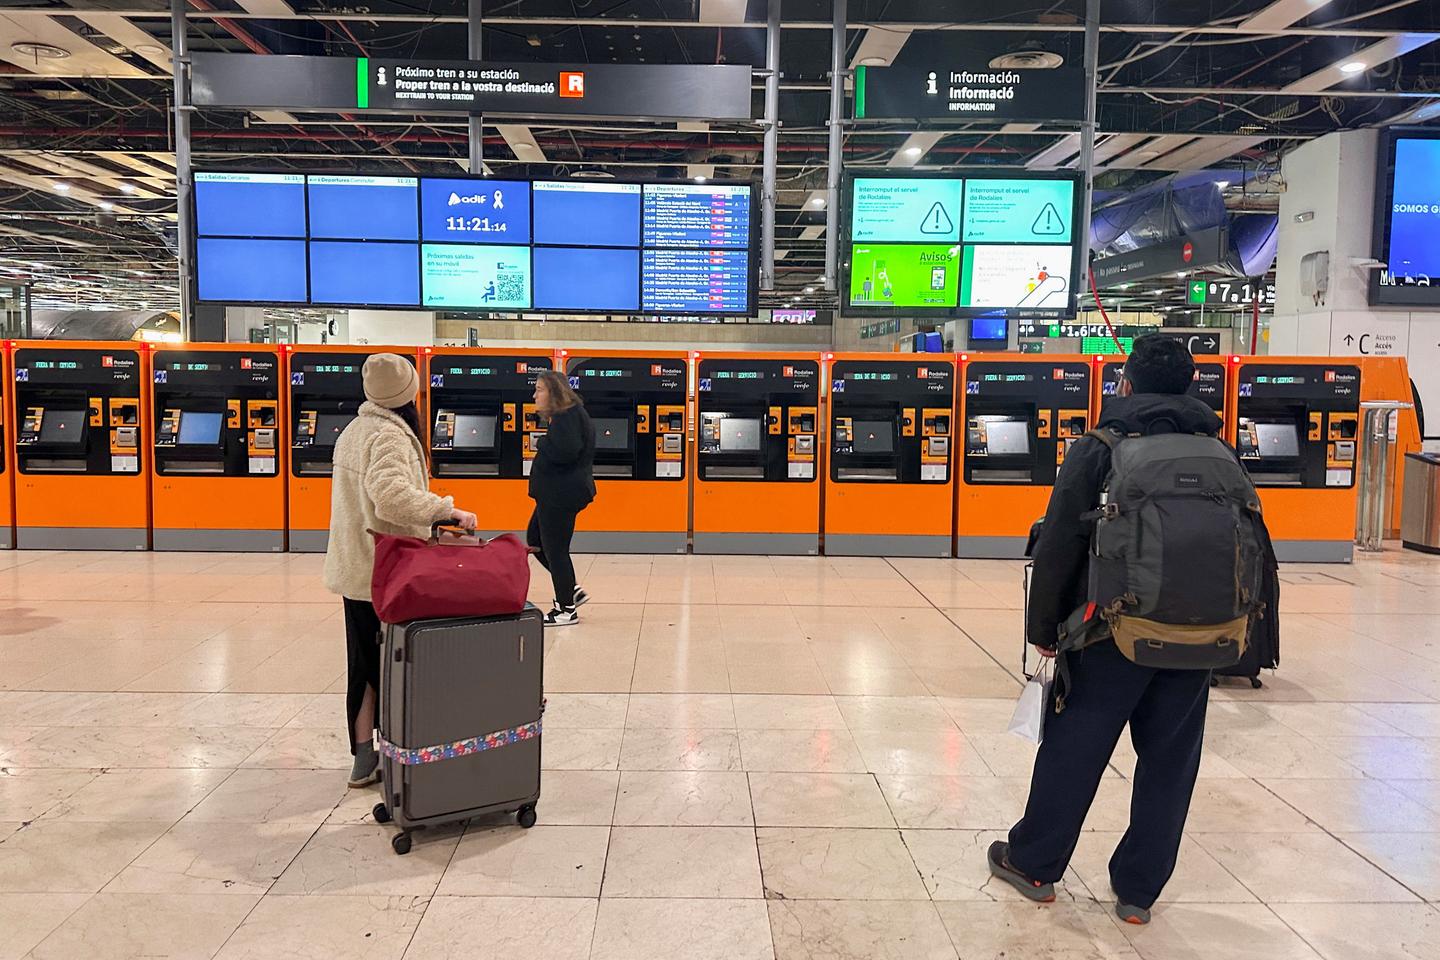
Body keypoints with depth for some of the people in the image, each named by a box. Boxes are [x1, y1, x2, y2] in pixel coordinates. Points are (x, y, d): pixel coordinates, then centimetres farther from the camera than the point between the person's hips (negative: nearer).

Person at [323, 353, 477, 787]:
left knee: (363, 663, 14)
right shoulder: (390, 435, -17)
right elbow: (392, 495, -33)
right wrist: (446, 510, -28)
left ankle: (363, 759, 22)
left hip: (354, 569, 9)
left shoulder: (353, 430, 14)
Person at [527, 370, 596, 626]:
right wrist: (546, 446, 3)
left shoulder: (567, 417, -17)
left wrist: (542, 443, -14)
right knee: (534, 540, 19)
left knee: (554, 549, -1)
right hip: (557, 492, 11)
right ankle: (571, 591, 24)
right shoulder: (568, 415, 15)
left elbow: (565, 451, -30)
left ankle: (567, 609, 11)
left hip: (561, 495, -11)